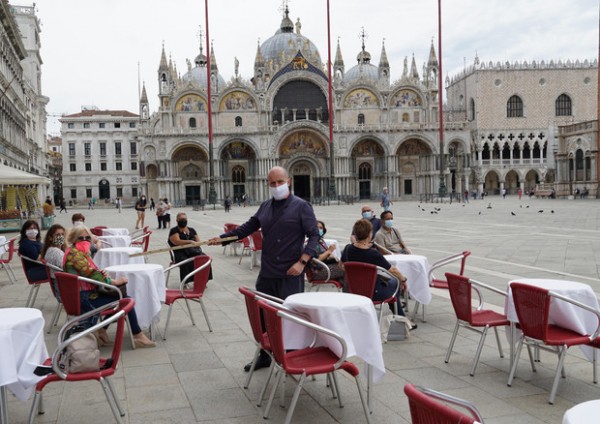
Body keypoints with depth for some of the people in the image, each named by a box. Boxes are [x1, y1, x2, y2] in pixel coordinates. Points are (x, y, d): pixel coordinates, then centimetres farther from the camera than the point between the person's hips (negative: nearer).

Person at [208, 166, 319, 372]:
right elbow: (249, 226, 19)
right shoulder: (265, 206, 10)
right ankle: (264, 356, 31)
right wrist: (223, 238, 14)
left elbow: (314, 235, -9)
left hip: (290, 274, -6)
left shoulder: (301, 206, -7)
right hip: (267, 273, 6)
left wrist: (302, 262, -19)